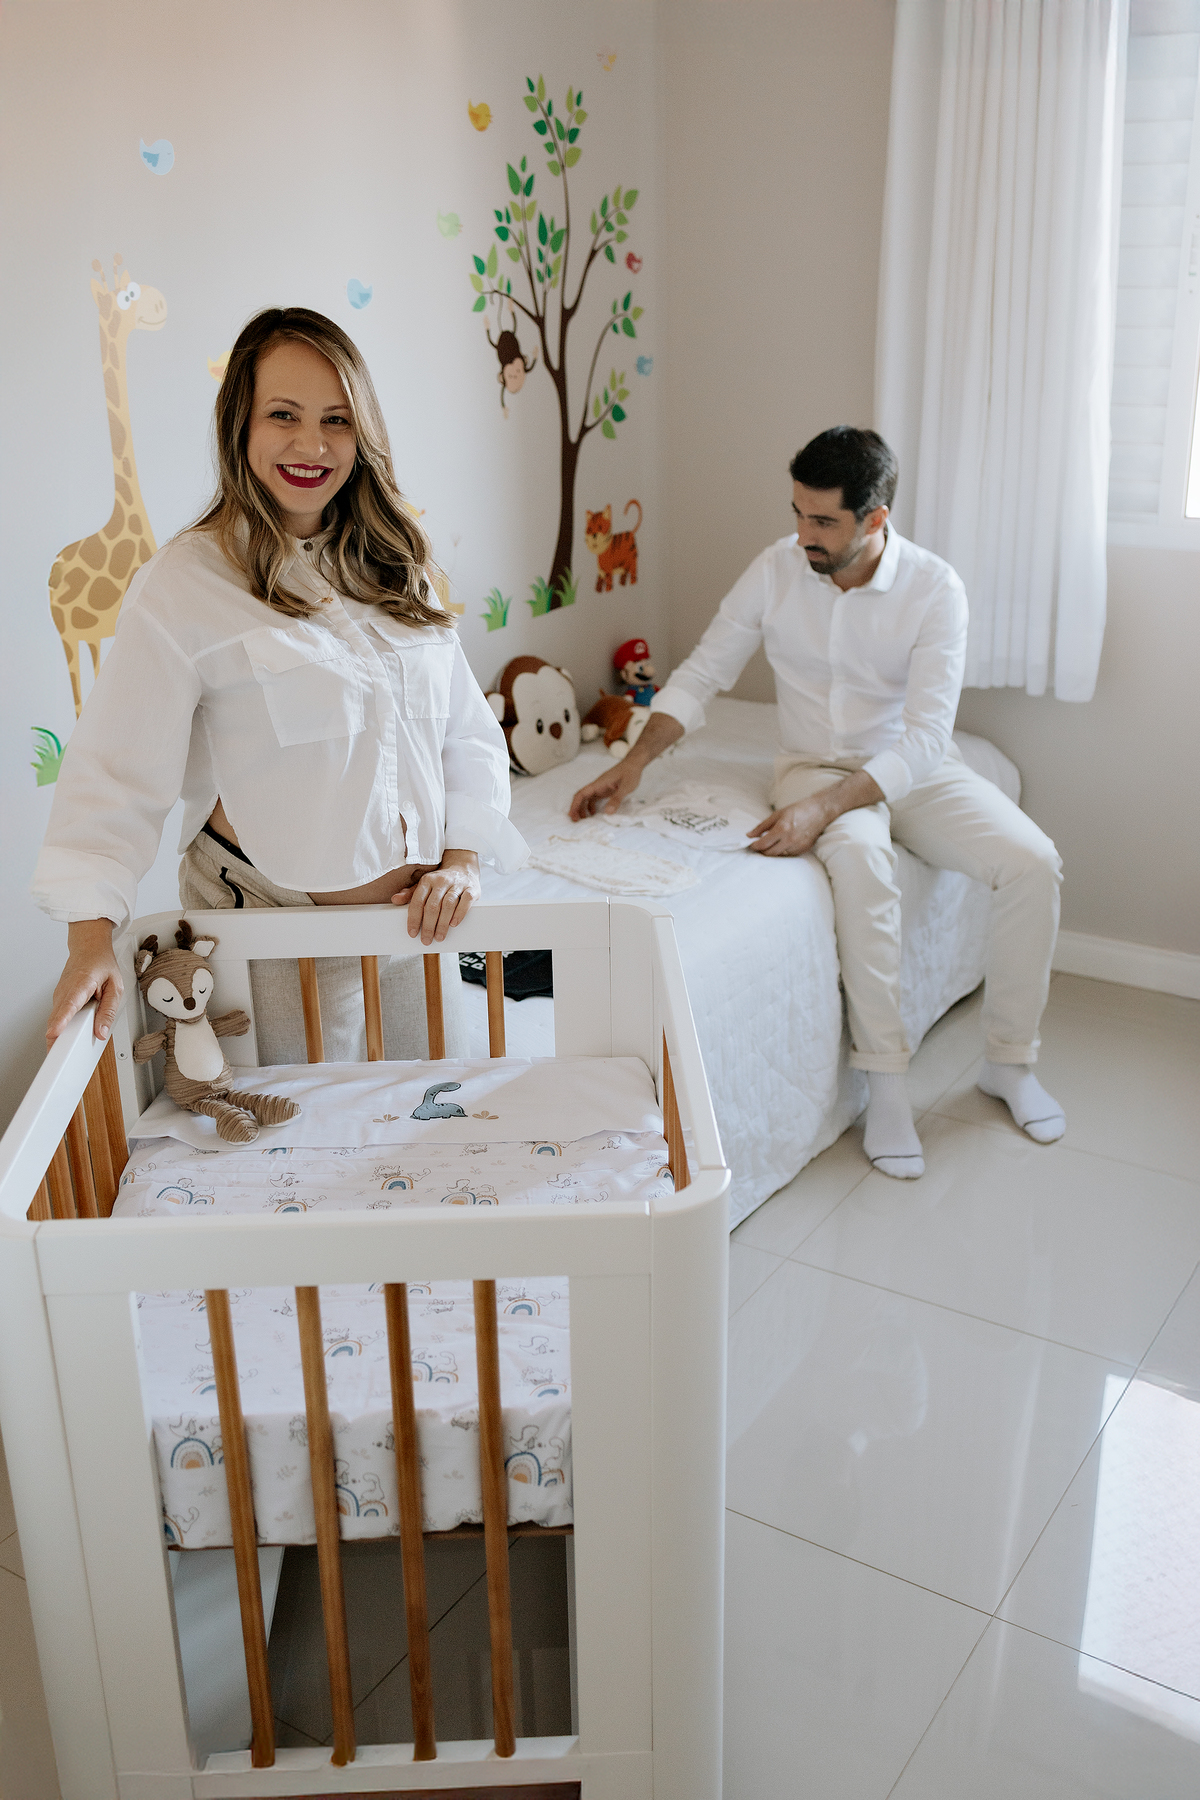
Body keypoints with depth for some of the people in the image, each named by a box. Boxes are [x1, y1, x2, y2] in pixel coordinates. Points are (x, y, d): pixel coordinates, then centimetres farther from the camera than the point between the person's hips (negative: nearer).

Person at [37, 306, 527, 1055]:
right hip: (272, 929, -5)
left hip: (415, 914, 5)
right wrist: (92, 937, -23)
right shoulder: (184, 585, -11)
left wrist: (462, 857, -4)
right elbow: (118, 767, -14)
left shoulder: (394, 568, 6)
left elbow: (468, 729, 8)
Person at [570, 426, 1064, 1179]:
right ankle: (887, 1080, -27)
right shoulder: (777, 569, -9)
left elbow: (924, 738, -24)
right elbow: (703, 673, -1)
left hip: (914, 769, 1)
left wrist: (821, 810, -36)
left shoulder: (935, 590, -17)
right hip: (818, 766, 0)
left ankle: (1010, 1060, -2)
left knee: (1034, 861, -22)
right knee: (860, 856, -36)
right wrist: (635, 762, -15)